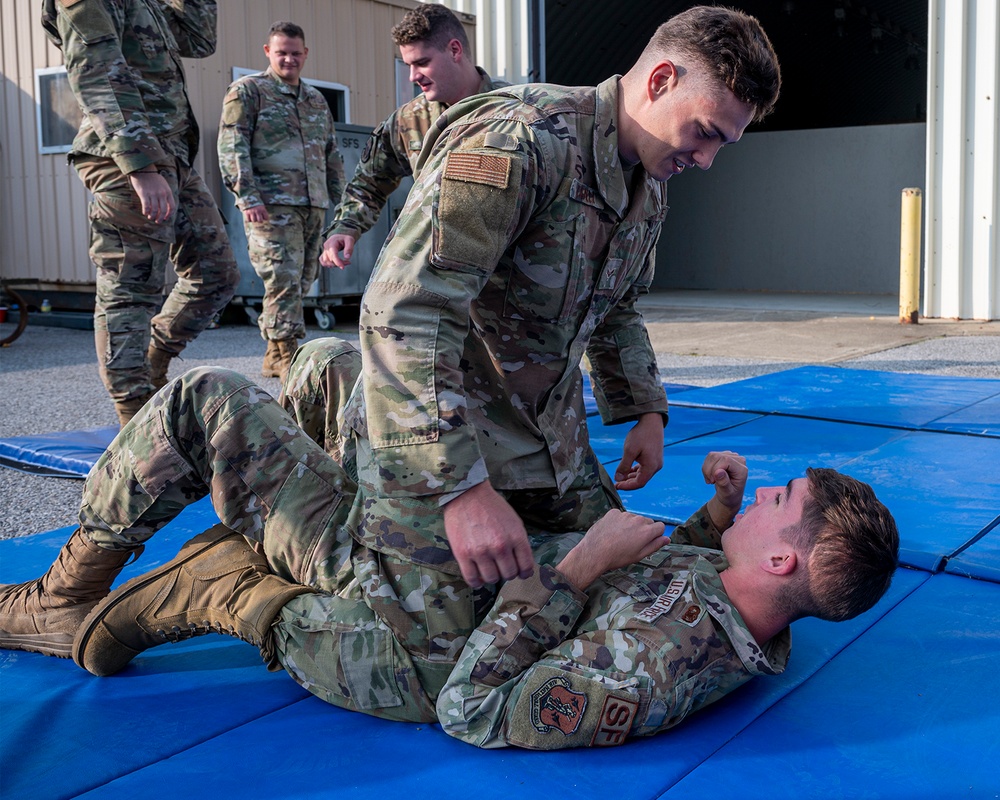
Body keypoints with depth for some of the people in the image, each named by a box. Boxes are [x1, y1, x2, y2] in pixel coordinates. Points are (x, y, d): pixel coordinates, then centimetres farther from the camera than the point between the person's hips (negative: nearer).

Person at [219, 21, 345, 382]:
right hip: (271, 204, -6)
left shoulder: (317, 100, 22)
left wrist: (336, 199, 19)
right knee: (283, 279, -13)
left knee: (302, 281, 6)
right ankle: (287, 355, -11)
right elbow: (231, 146, -5)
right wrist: (247, 196, -15)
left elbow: (332, 154, 27)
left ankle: (273, 358, 16)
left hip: (313, 205, 6)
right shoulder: (247, 90, 4)